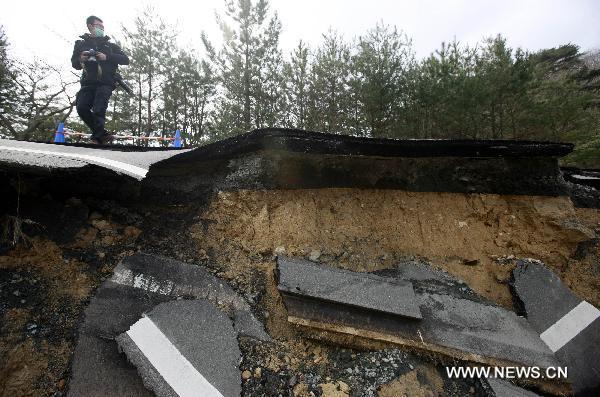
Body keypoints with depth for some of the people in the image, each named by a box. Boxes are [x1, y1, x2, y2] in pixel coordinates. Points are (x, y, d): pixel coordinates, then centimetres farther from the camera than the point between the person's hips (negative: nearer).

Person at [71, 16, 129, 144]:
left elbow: (125, 60, 4)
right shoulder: (81, 44, 20)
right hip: (88, 83, 3)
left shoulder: (109, 45, 16)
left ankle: (98, 137, -16)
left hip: (105, 83, -3)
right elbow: (75, 64, 21)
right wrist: (80, 60, -2)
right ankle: (102, 134, -6)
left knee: (98, 111, -19)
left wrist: (107, 57, -8)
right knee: (81, 108, -15)